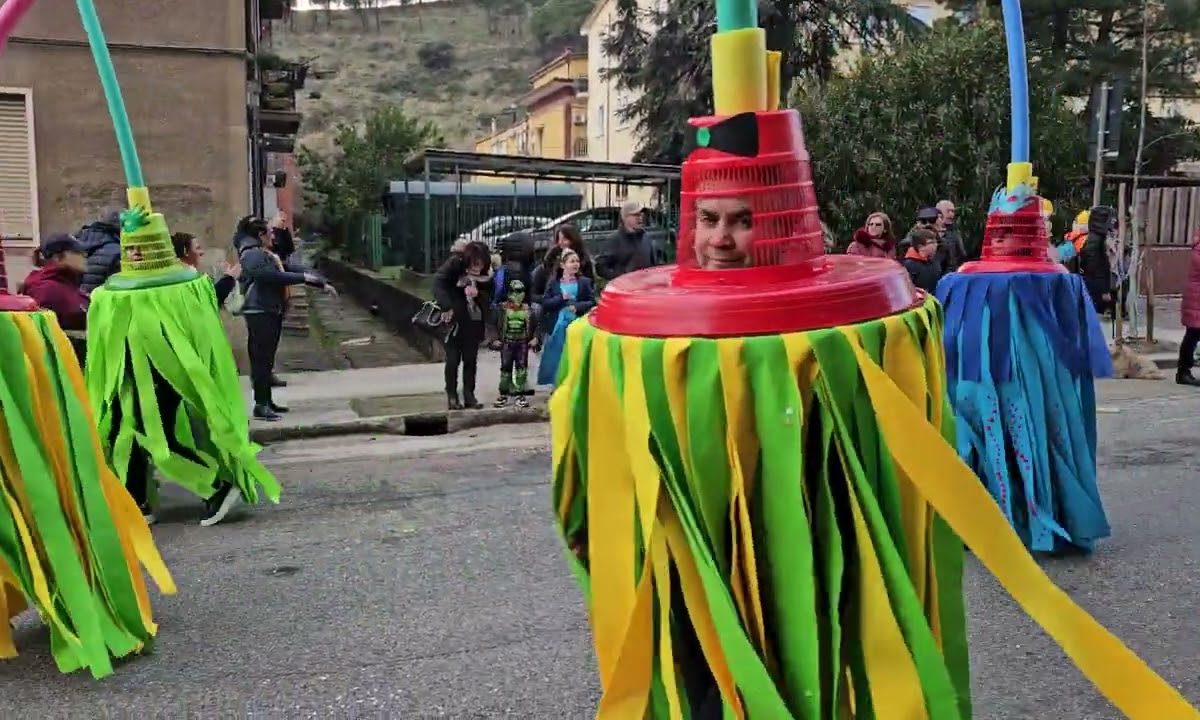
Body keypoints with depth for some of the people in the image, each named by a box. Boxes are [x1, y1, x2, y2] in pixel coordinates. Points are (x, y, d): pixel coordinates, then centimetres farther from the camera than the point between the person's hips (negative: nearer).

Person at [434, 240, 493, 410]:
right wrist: (446, 307, -32)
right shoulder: (454, 264, -14)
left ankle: (469, 395, 15)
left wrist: (478, 294, -20)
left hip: (473, 321, 3)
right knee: (453, 359, 3)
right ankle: (452, 395, 13)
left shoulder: (485, 274, -3)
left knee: (471, 359, 6)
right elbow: (438, 283, -21)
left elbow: (488, 298, 2)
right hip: (454, 319, -3)